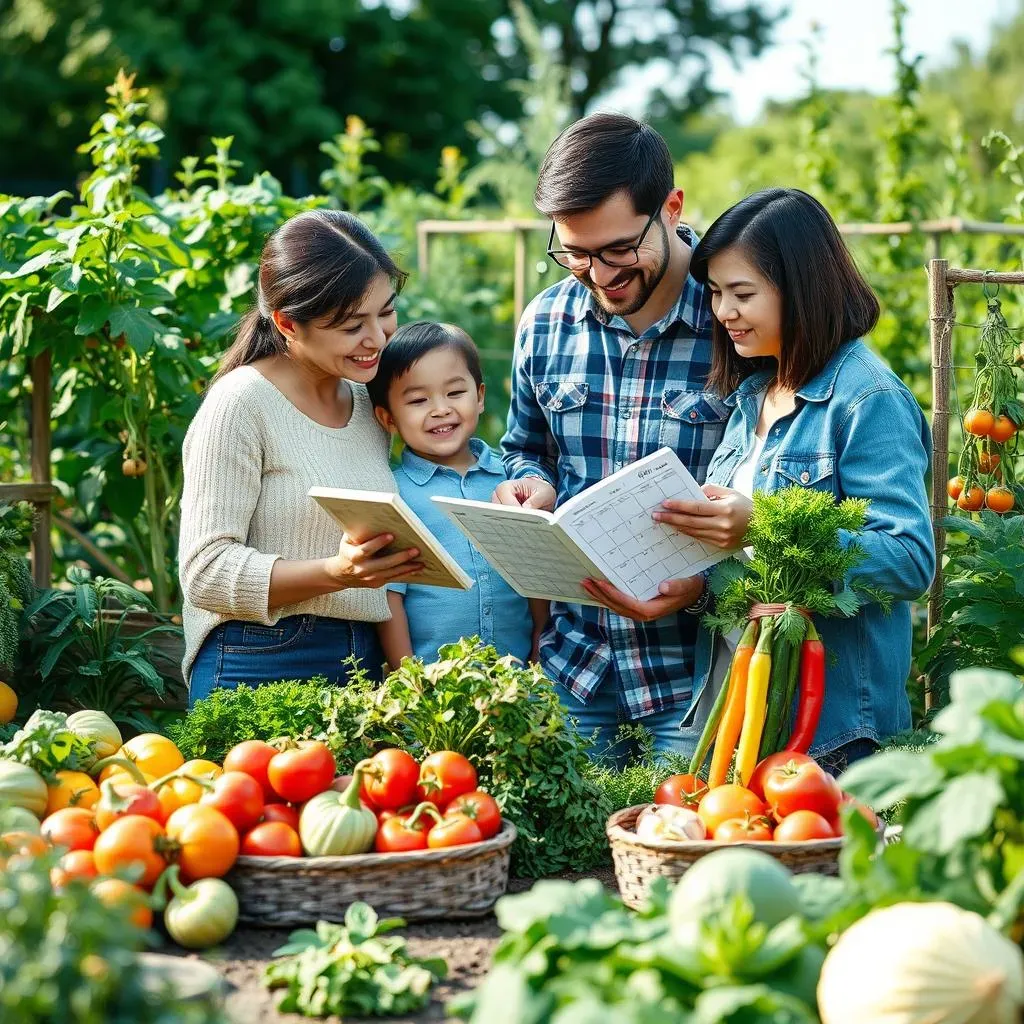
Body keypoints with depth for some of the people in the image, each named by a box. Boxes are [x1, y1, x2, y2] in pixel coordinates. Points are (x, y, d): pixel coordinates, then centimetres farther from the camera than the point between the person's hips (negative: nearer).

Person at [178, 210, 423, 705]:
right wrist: (336, 572, -27)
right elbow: (206, 572, -15)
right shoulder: (242, 404, -10)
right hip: (263, 668, -6)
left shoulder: (368, 402, 12)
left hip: (367, 663, 6)